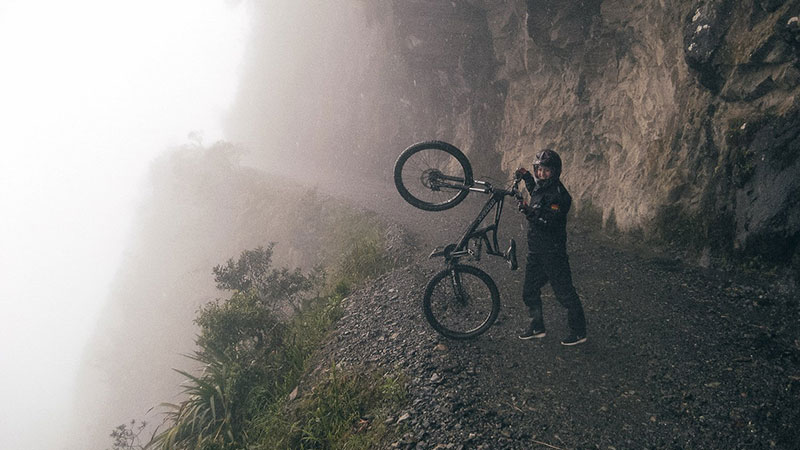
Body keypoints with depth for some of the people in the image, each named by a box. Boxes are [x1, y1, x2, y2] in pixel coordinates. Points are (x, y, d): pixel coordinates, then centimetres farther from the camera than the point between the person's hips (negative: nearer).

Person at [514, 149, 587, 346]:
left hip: (553, 253, -9)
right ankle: (537, 327, 30)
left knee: (564, 293, -1)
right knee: (529, 291, 15)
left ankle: (579, 332, 11)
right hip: (536, 251, 9)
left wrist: (530, 212, -42)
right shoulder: (540, 187, 9)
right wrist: (526, 176, 28)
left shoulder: (558, 195, -18)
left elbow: (548, 222, -29)